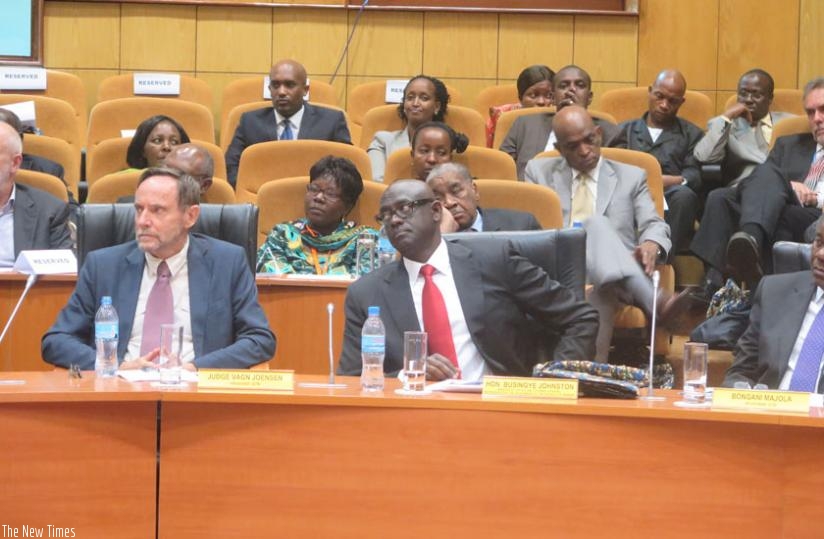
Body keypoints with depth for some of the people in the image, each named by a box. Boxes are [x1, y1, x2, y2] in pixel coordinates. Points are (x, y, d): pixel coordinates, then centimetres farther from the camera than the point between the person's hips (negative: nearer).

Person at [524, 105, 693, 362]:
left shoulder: (631, 177, 23)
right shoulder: (539, 171, 23)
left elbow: (653, 225, 11)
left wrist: (652, 244, -17)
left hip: (616, 273, 1)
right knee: (596, 224, -37)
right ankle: (655, 303, -56)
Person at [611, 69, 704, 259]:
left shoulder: (691, 134, 25)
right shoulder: (625, 130, 29)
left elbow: (694, 177, 8)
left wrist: (672, 181, -16)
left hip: (669, 203, 0)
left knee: (684, 195, -35)